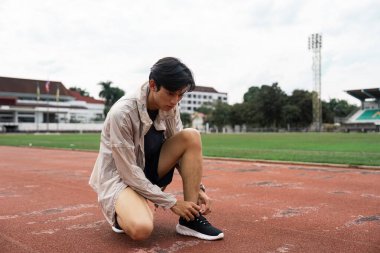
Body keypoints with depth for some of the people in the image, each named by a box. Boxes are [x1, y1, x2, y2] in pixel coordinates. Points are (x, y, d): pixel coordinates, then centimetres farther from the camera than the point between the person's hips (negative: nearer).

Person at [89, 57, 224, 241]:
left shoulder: (169, 108, -9)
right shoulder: (122, 113, -27)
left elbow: (183, 151, 1)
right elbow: (129, 173, -25)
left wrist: (198, 188, -11)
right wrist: (172, 203, -21)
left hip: (148, 171, 6)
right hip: (118, 176, -6)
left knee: (191, 136, -17)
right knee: (141, 229, -36)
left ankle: (190, 219, -14)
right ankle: (120, 213, 2)